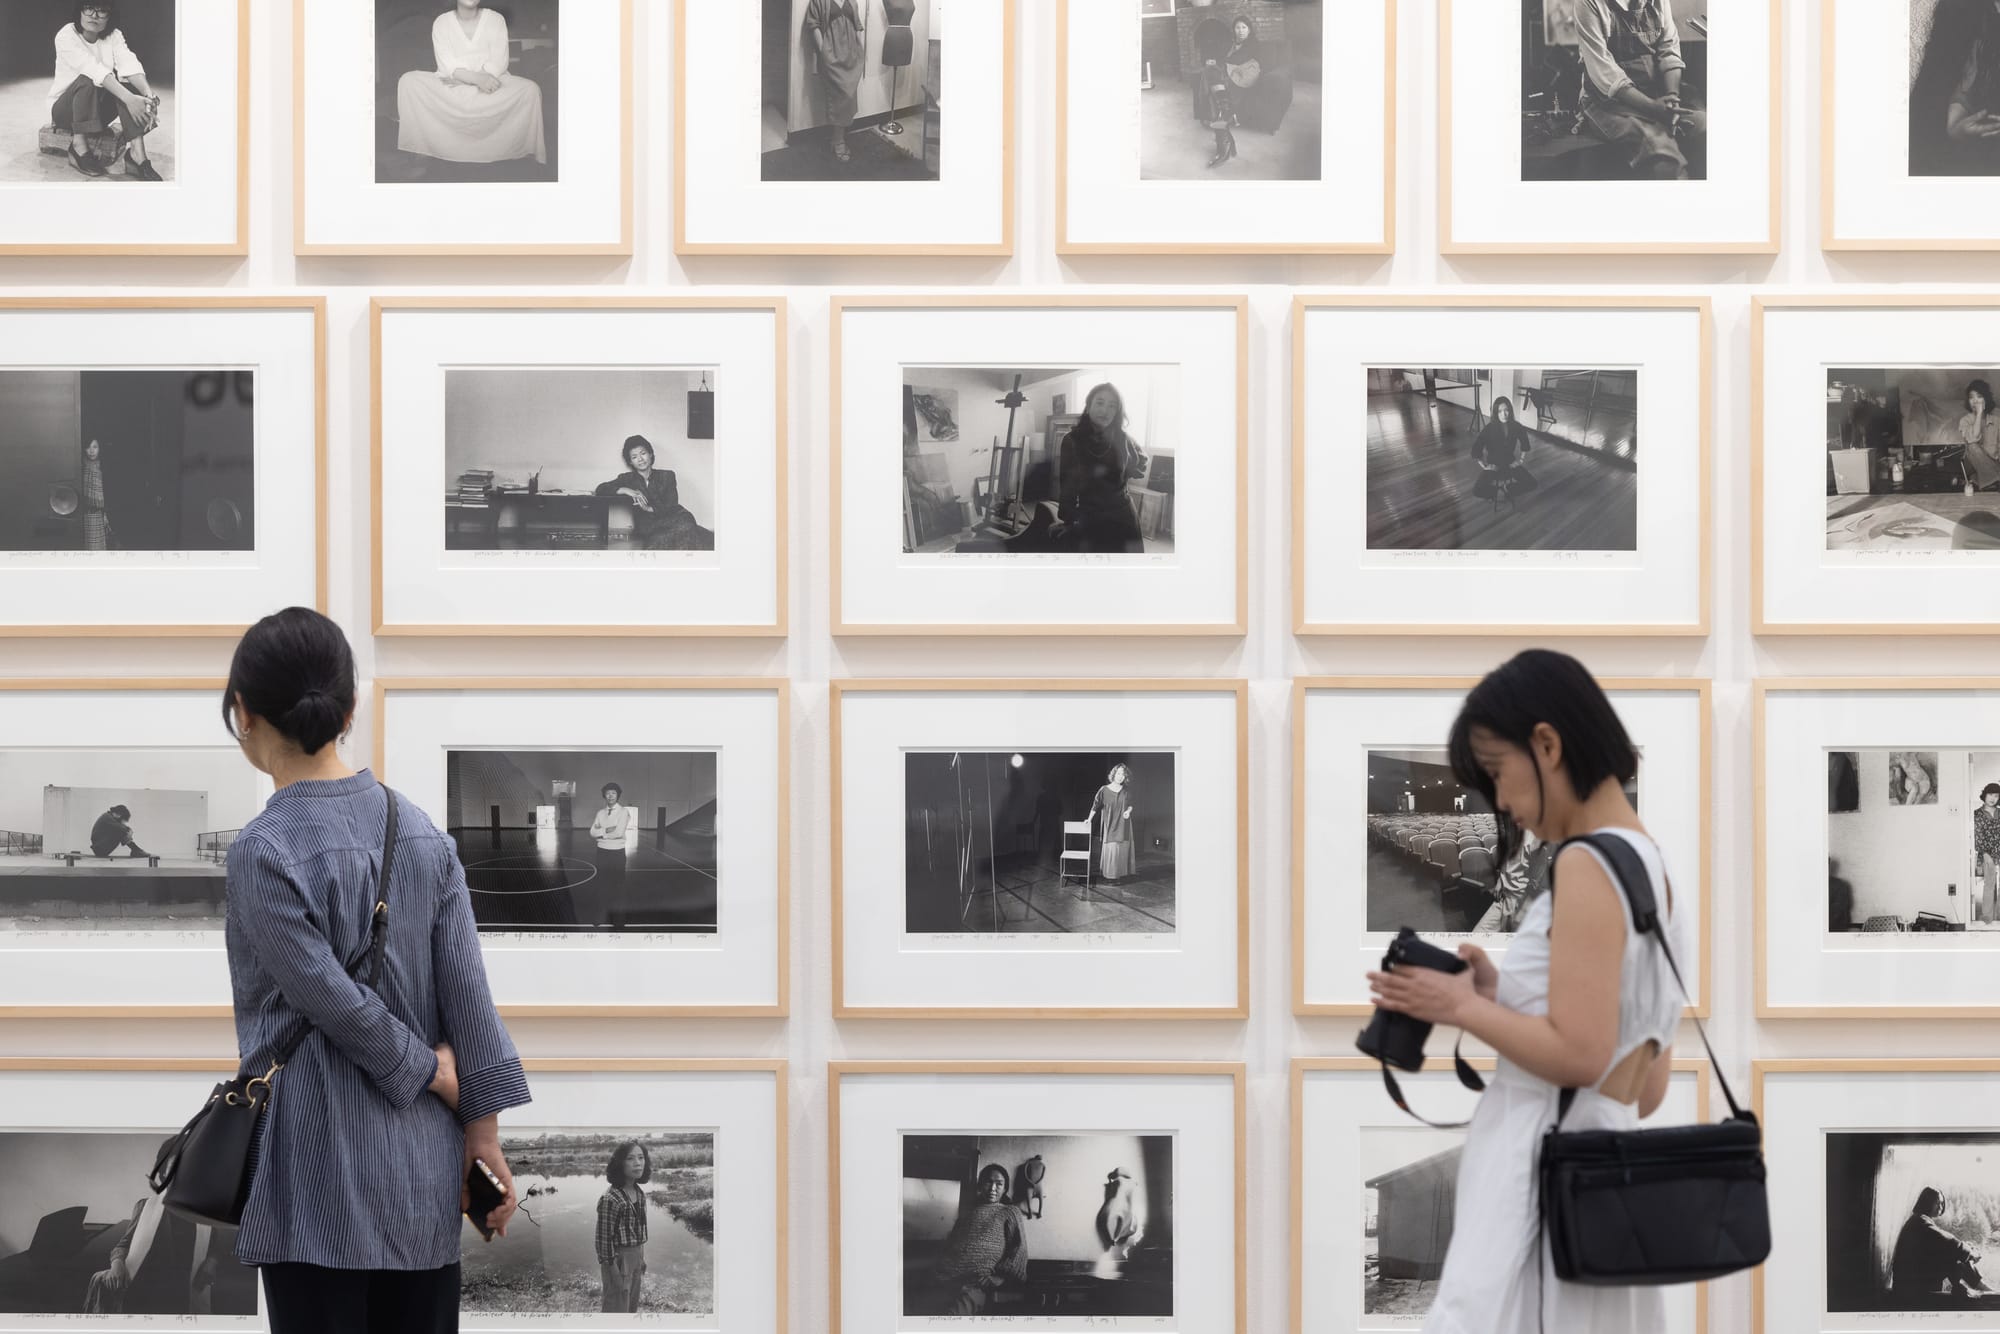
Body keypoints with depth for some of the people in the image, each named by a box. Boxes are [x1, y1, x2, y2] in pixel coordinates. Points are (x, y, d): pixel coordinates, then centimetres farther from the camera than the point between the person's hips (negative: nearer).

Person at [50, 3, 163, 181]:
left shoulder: (113, 36, -5)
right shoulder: (66, 37, -19)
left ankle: (137, 152, -35)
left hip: (99, 111, 4)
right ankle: (79, 145, -29)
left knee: (126, 80, -25)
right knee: (87, 81, -34)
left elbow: (129, 65, -23)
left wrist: (149, 94, -43)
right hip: (64, 109, -4)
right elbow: (93, 69, -33)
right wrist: (129, 99, -46)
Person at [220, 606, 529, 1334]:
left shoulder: (264, 852, -13)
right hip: (425, 1163, 6)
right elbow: (467, 989, 3)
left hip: (322, 1164, -6)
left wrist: (431, 1072, 0)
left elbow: (333, 999, -13)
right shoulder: (420, 829, 4)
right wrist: (482, 1126, 5)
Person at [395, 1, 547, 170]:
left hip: (489, 80, 0)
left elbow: (498, 62, -7)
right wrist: (477, 78, -29)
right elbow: (447, 66, -9)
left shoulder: (495, 19, 2)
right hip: (451, 85, 0)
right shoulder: (442, 23, 1)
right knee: (408, 82, -25)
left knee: (530, 89, -28)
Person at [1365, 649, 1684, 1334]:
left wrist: (1461, 1008, -5)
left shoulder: (1587, 864, -12)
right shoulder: (1650, 866, 15)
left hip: (1541, 1181, -9)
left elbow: (1577, 1054, -18)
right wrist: (1499, 999, 14)